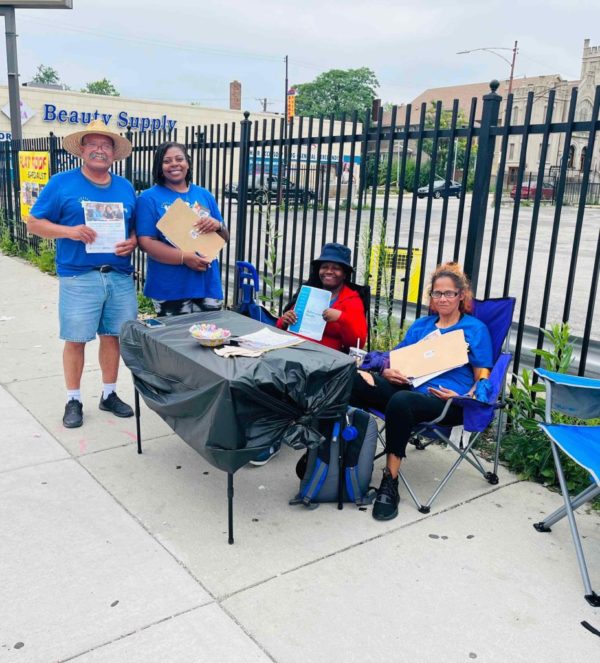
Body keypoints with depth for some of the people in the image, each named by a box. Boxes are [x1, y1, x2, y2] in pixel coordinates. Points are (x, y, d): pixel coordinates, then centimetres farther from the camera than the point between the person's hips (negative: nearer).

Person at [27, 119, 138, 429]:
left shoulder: (125, 188, 12)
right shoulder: (62, 183, 0)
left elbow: (137, 228, 18)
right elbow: (34, 223, 0)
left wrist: (132, 242, -5)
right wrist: (70, 232, -16)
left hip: (120, 276, 4)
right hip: (78, 277, -3)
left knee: (113, 336, 10)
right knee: (76, 339, 1)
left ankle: (109, 394, 25)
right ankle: (73, 401, 16)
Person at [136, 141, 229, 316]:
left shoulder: (205, 195, 11)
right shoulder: (149, 198, -1)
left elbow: (224, 238, 15)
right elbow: (145, 242, -10)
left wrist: (218, 226, -9)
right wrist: (184, 258, -21)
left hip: (208, 283, 4)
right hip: (169, 288, -4)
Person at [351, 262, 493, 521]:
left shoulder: (475, 329, 12)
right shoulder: (420, 325, 26)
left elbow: (482, 379, 7)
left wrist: (463, 399, -14)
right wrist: (388, 372, -2)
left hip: (446, 401, -4)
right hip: (408, 387, 5)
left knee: (401, 401, -39)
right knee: (355, 380, -25)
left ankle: (390, 483, -29)